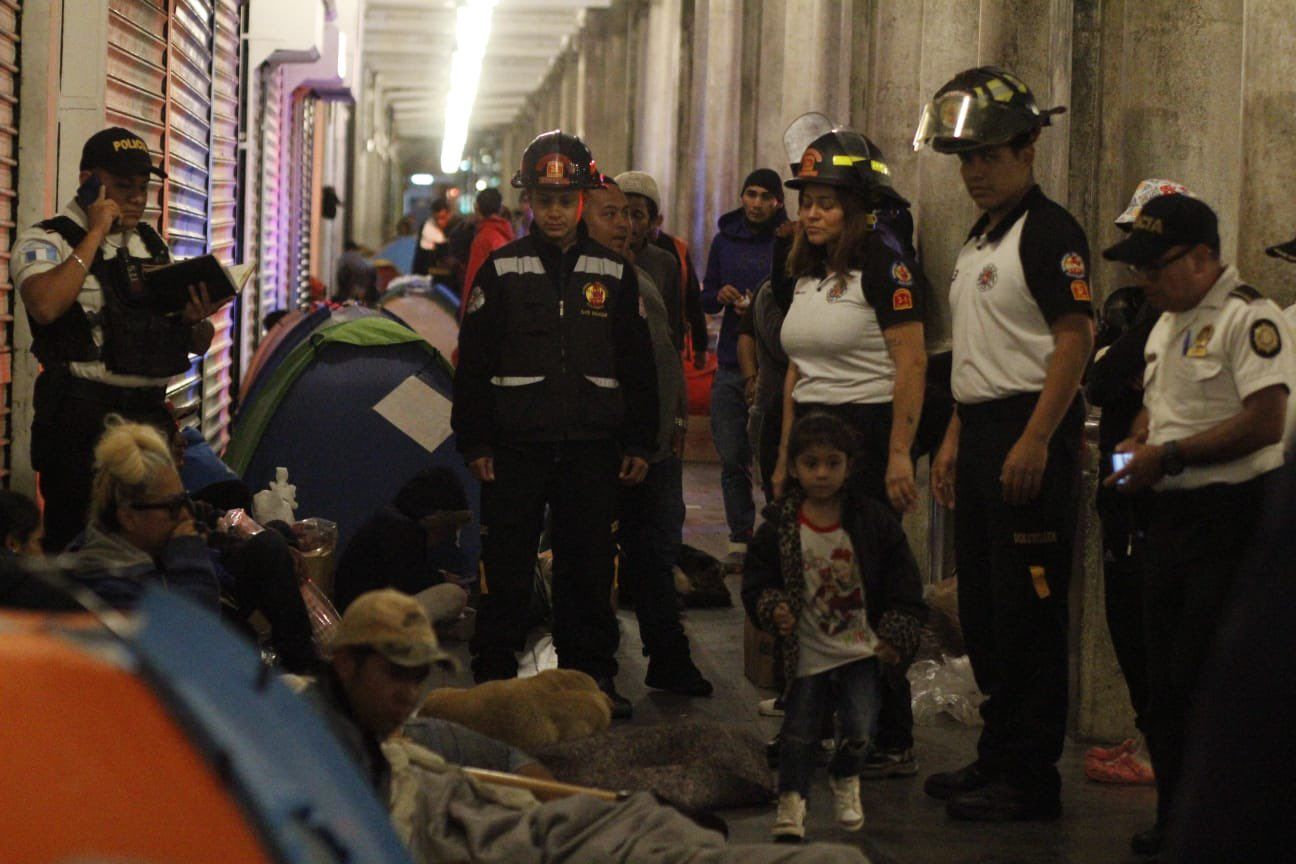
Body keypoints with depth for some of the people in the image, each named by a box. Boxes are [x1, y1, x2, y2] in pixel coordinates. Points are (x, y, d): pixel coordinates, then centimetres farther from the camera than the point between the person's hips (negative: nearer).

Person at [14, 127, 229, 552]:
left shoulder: (152, 246, 17)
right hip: (82, 419, -6)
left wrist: (196, 320, -3)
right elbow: (45, 306, -25)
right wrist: (96, 233, -15)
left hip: (151, 413, 6)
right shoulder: (47, 241, -2)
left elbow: (197, 345, 22)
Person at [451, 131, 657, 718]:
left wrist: (639, 443, 6)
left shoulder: (614, 274, 7)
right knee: (506, 564, 0)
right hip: (516, 447, -1)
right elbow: (473, 363, 3)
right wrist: (475, 442, -2)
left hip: (591, 449, 1)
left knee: (589, 563, 5)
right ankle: (493, 674, 9)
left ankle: (590, 672, 15)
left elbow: (637, 366, 11)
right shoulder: (502, 270, 2)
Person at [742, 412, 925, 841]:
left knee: (859, 729, -8)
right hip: (807, 653, 0)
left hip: (860, 649, 0)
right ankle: (792, 799, 17)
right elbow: (756, 582, 3)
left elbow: (903, 585, 2)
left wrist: (896, 636, -6)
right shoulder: (778, 528, -5)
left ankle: (845, 781, 22)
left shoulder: (873, 520, -4)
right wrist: (772, 609, -17)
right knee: (799, 733, -1)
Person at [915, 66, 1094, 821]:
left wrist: (1035, 440, -24)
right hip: (984, 431, 10)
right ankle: (998, 756, 23)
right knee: (984, 610, 14)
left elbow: (1075, 337, -19)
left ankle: (1031, 778, -3)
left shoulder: (1049, 232, -11)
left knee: (1029, 617, -7)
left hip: (1031, 436, -10)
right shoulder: (980, 240, 19)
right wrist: (955, 438, 20)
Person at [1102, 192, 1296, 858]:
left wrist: (1169, 456, -18)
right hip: (1171, 515, 9)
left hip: (1229, 517, -9)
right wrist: (1135, 443, 7)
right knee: (1164, 677, 10)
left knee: (1204, 679, -10)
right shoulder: (1167, 323, 17)